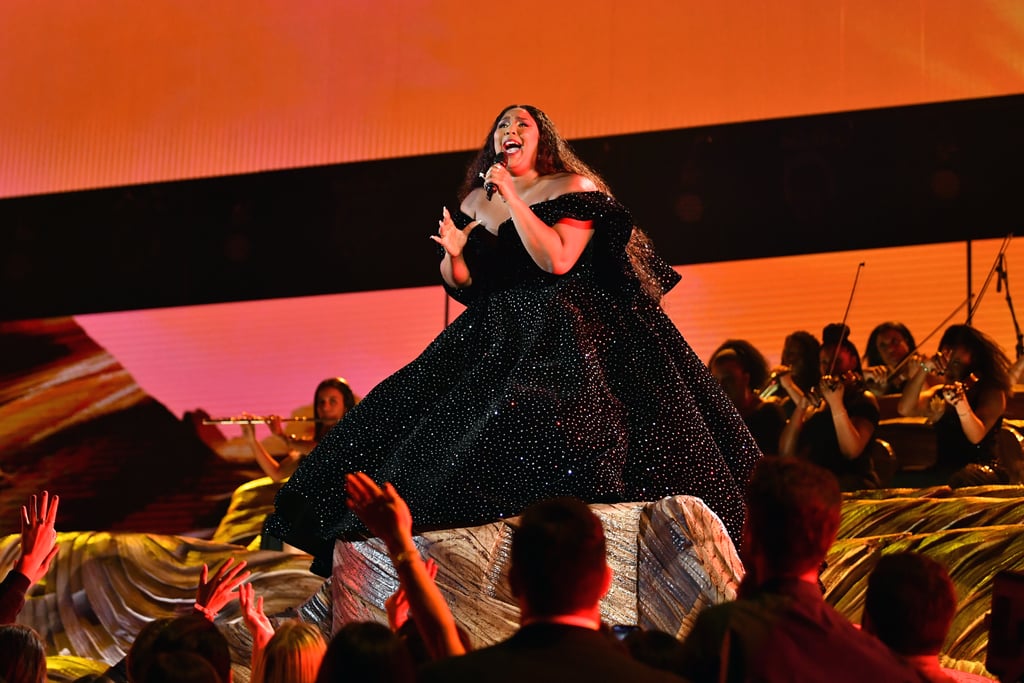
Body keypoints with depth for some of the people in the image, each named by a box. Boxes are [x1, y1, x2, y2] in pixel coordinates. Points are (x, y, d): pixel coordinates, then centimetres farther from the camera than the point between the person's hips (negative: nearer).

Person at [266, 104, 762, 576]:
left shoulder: (574, 189, -3)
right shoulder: (475, 203, 15)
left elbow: (557, 260, -18)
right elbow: (460, 284, 18)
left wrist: (513, 198, -14)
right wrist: (453, 253, -5)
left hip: (563, 339, -6)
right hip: (495, 339, 7)